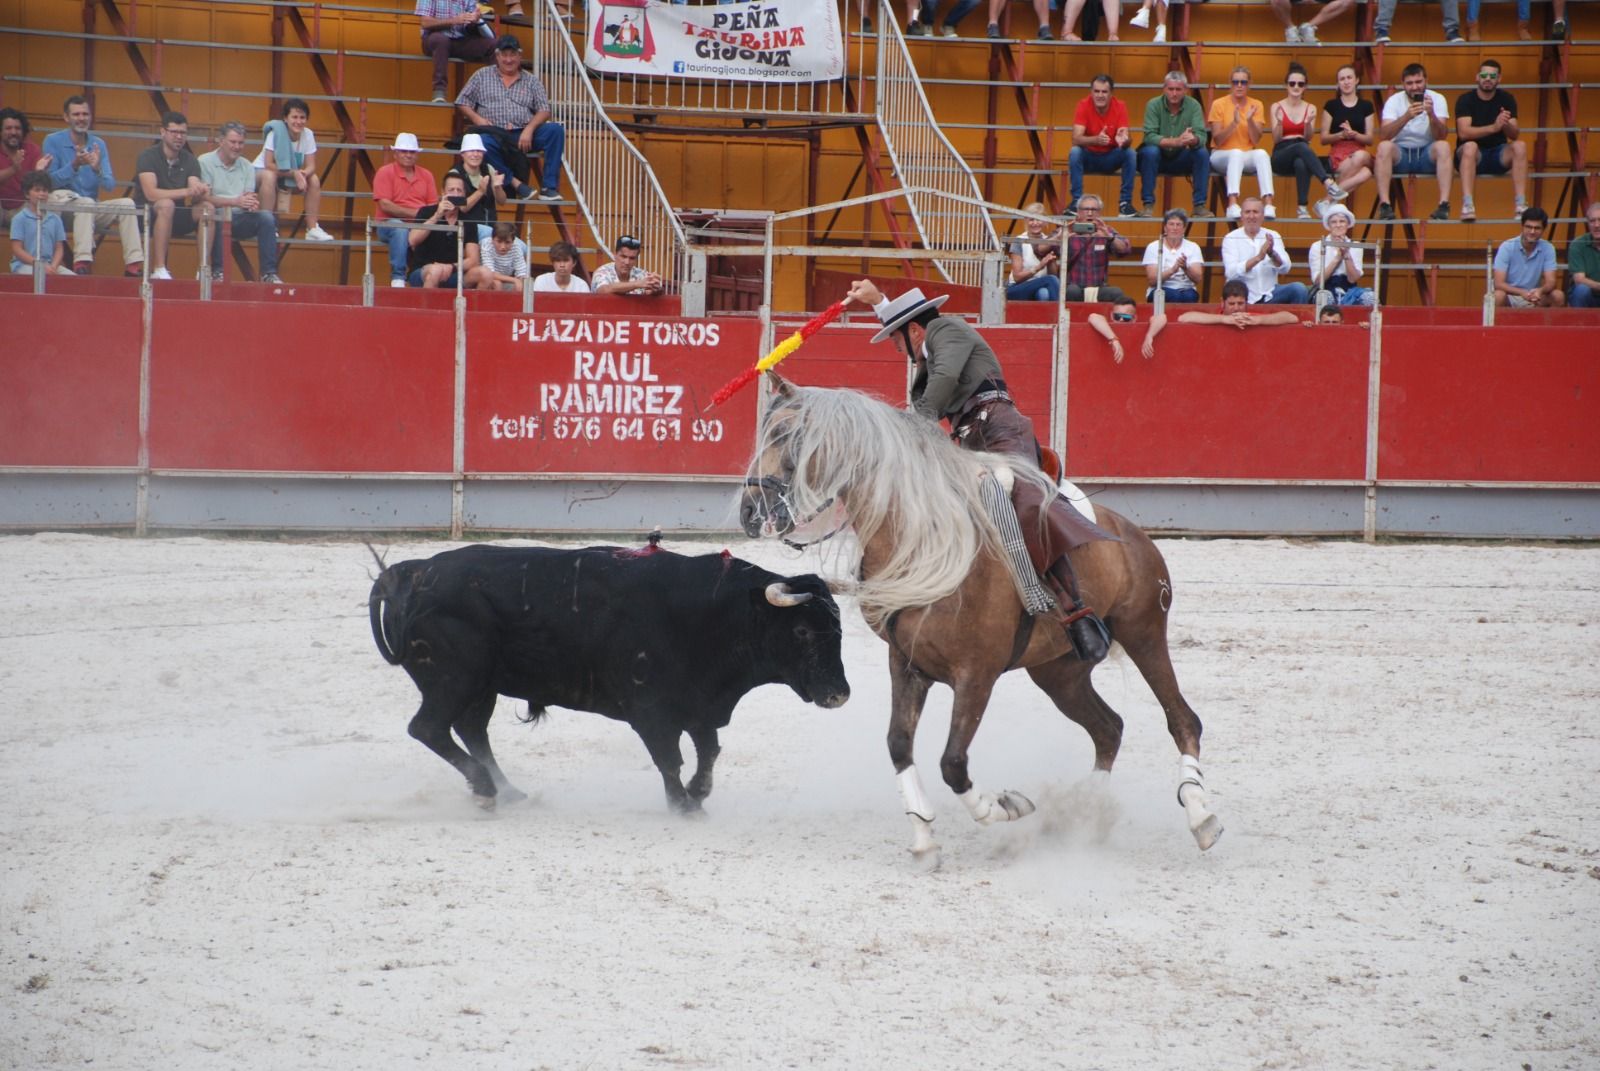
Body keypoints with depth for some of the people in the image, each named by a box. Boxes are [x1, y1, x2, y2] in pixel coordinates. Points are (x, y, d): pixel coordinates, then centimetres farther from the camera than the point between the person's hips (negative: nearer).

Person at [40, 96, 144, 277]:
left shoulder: (99, 144, 6)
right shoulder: (53, 142, -4)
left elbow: (110, 185, -1)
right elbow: (52, 180, -11)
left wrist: (97, 169, -22)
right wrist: (75, 165, -26)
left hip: (91, 209, 4)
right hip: (61, 205, -4)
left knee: (127, 204, -16)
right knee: (86, 202, -33)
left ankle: (134, 265, -22)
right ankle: (82, 262, -44)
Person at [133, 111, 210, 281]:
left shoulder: (190, 160, 4)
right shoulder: (148, 157, -11)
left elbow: (196, 196, -10)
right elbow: (151, 194, -26)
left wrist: (200, 192, -35)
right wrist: (186, 192, -34)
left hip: (175, 218, 5)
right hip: (147, 214, -5)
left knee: (206, 207, -20)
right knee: (166, 205, -36)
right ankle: (159, 269, -39)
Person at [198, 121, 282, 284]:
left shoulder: (247, 167, 16)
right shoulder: (205, 162, -1)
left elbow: (250, 197, 8)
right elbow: (205, 198, -12)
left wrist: (251, 202, -20)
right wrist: (235, 202, -24)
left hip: (239, 219, 5)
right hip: (215, 217, -4)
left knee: (266, 217, -21)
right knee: (220, 215, -38)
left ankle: (269, 273, -21)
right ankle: (217, 271, -28)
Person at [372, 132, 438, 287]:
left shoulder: (426, 175, 15)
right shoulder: (385, 173, 1)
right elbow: (385, 206, -10)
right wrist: (414, 213, -17)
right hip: (391, 225, -3)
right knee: (400, 231, -39)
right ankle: (397, 278, -35)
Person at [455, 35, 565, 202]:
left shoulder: (531, 81, 18)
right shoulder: (482, 76, 16)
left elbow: (544, 111, 8)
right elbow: (463, 103, 14)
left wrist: (529, 129, -11)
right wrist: (476, 118, -7)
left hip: (523, 135, 2)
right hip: (494, 134, -2)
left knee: (555, 130, -25)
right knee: (484, 142, -39)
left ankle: (549, 187, -25)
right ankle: (515, 183, -28)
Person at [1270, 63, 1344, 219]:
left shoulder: (1311, 108, 11)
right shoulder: (1277, 107, 6)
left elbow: (1308, 138, -1)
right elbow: (1276, 139, -3)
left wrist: (1308, 123, -21)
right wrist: (1279, 122, -21)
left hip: (1302, 154, 1)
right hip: (1281, 156, -1)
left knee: (1301, 163, -39)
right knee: (1301, 147, -38)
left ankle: (1302, 206, -39)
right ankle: (1328, 183, -51)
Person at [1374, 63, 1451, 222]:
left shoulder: (1437, 99, -4)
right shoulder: (1394, 101, -5)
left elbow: (1439, 137, -17)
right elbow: (1384, 135, -21)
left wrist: (1431, 114, -36)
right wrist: (1406, 117, -35)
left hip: (1427, 155, 0)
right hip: (1400, 154, 0)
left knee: (1443, 146, -31)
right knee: (1384, 147, -31)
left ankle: (1444, 204, -36)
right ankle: (1384, 204, -35)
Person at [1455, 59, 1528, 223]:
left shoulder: (1506, 99, 2)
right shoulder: (1466, 100, -7)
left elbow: (1515, 135, -5)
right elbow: (1464, 133, -21)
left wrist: (1507, 125, -29)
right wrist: (1494, 127, -34)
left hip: (1498, 155, 3)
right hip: (1473, 155, -3)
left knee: (1520, 146, -27)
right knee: (1470, 147, -37)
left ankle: (1521, 205, -31)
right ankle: (1467, 205, -46)